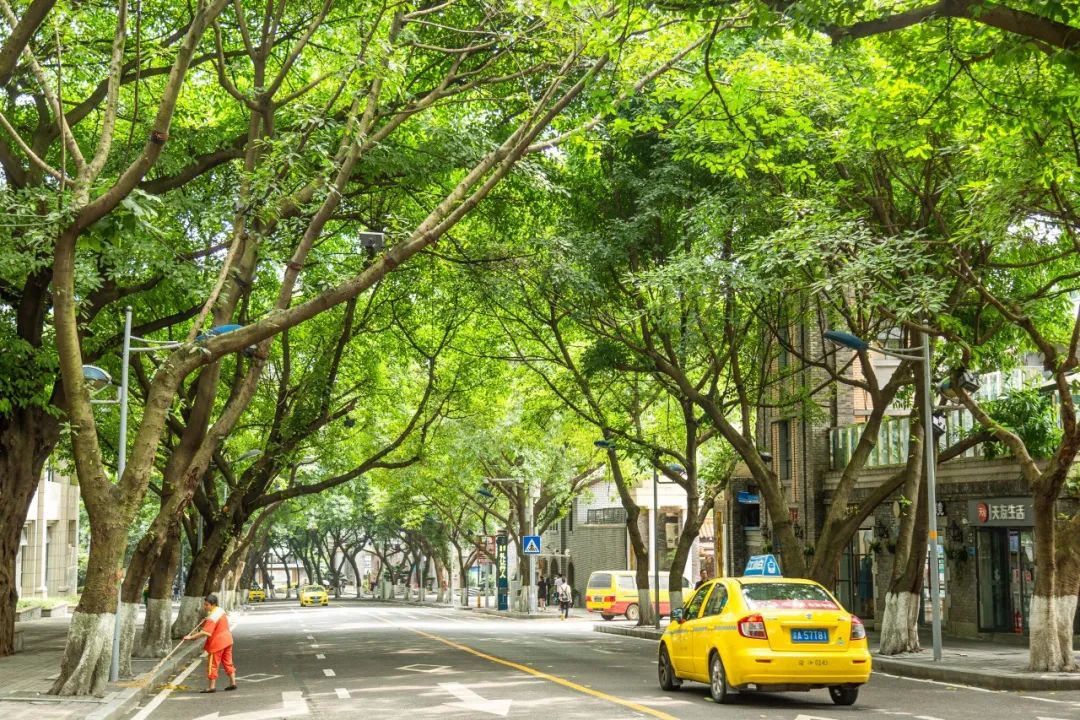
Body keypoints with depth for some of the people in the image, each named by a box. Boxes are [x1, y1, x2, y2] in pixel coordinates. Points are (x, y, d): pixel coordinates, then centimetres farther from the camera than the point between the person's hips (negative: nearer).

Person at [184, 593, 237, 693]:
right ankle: (233, 683, 19)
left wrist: (191, 637, -28)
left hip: (217, 644, -9)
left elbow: (205, 632, -29)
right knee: (228, 662, 15)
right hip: (227, 640, 9)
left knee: (212, 665, 0)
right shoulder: (220, 610, 6)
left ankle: (211, 687, 3)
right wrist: (206, 621, 11)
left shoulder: (212, 617, -22)